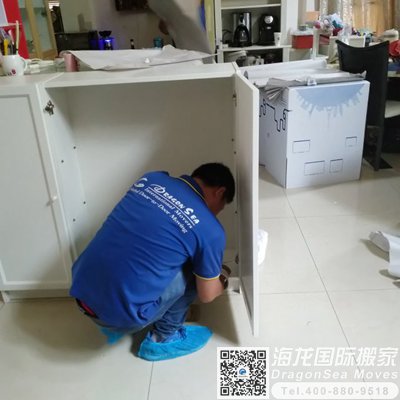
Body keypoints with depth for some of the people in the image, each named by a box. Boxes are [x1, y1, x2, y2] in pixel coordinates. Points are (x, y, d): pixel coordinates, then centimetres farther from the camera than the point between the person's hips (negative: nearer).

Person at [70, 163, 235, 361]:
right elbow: (207, 295, 3)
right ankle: (162, 339, 20)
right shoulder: (209, 230, -10)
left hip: (80, 291, 6)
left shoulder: (152, 179, 5)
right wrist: (223, 279, 26)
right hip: (121, 313, -6)